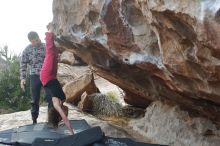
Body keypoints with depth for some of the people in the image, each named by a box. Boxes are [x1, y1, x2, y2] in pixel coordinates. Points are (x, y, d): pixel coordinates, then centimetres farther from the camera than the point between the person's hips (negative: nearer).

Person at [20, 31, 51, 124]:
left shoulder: (46, 46, 2)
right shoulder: (27, 50, -1)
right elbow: (23, 64, -1)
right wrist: (22, 78, -9)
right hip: (35, 76, 0)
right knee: (35, 100, 6)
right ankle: (34, 120, 18)